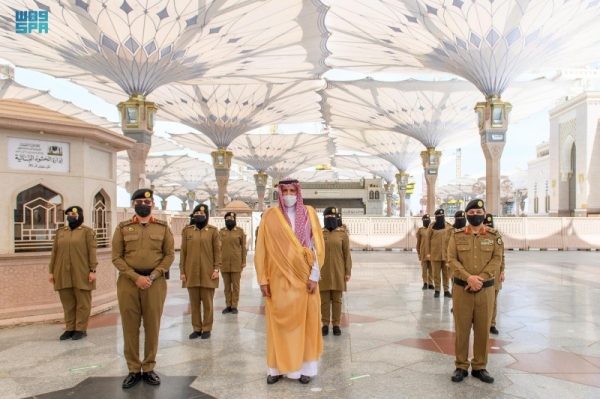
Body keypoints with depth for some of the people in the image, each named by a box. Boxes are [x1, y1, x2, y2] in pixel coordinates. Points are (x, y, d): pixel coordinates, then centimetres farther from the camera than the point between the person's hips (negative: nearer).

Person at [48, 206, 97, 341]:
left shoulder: (87, 231, -1)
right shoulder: (60, 232, 13)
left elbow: (92, 252, -6)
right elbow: (54, 253, 13)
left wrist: (92, 270, -12)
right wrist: (51, 271, 10)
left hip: (81, 274, -4)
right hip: (63, 274, 4)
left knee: (82, 303, 3)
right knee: (67, 303, 10)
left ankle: (81, 329, 12)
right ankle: (70, 328, 20)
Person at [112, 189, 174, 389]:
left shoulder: (163, 227, 4)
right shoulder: (122, 228, 4)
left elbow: (169, 255, 2)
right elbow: (117, 257, 0)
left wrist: (152, 276, -10)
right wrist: (136, 277, -12)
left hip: (155, 282, 0)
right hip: (128, 282, 0)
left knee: (152, 326, 6)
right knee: (130, 327, 6)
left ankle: (149, 368, 20)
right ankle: (133, 370, 19)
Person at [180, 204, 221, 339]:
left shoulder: (213, 230, 1)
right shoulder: (187, 230, 6)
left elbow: (217, 251, 0)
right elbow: (183, 252, 6)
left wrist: (216, 269, -6)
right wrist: (182, 271, 2)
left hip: (208, 273, -2)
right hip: (191, 273, 2)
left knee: (207, 303, 5)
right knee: (194, 303, 9)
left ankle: (207, 329, 16)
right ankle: (196, 328, 20)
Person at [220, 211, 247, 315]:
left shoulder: (240, 231, -1)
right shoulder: (221, 231, 6)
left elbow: (243, 247, 1)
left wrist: (244, 261, -2)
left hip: (236, 262, -2)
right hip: (224, 262, 2)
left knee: (235, 285, 3)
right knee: (227, 285, 9)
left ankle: (234, 306, 12)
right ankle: (228, 305, 18)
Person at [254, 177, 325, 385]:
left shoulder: (308, 214, 1)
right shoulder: (270, 216, 0)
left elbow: (318, 245, -1)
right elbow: (262, 249, 0)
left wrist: (314, 275, -7)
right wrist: (263, 279, -4)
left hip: (303, 278, 1)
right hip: (279, 278, 0)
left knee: (304, 321, 6)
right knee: (278, 323, 6)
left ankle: (304, 367, 18)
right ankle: (277, 368, 18)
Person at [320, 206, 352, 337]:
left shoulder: (342, 234, 1)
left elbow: (347, 254, 1)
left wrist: (348, 272, -3)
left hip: (338, 273, 0)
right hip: (323, 273, 0)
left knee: (337, 300, 6)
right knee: (324, 300, 5)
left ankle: (336, 324, 15)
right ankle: (325, 324, 15)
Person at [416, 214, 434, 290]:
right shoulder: (420, 230, 2)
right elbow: (418, 242, 5)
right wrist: (418, 253, 3)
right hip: (423, 253, -1)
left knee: (431, 269, 5)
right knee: (424, 269, 4)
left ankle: (430, 283, 13)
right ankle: (425, 283, 13)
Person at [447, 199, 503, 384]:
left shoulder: (494, 235, 3)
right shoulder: (456, 235, 1)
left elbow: (497, 258, -4)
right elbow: (452, 260, -5)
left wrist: (480, 278, -16)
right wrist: (468, 277, -19)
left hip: (485, 289, 1)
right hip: (461, 288, -1)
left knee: (483, 329, 8)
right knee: (461, 328, 5)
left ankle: (479, 367, 22)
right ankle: (461, 367, 17)